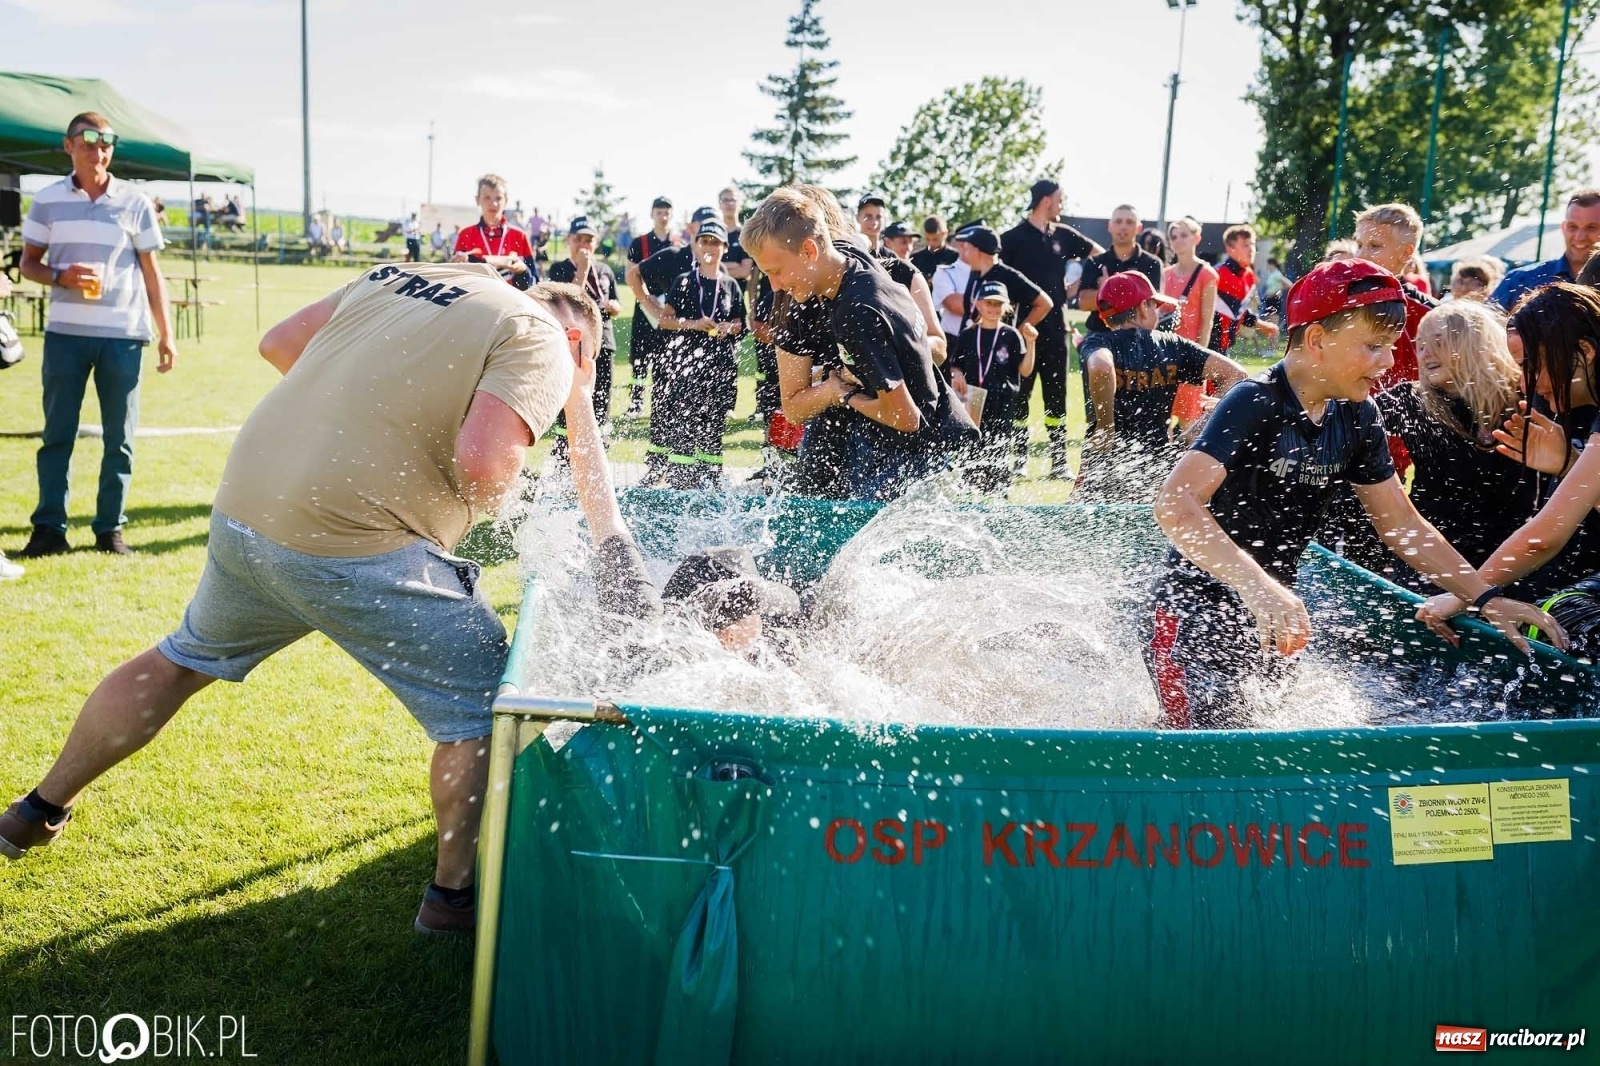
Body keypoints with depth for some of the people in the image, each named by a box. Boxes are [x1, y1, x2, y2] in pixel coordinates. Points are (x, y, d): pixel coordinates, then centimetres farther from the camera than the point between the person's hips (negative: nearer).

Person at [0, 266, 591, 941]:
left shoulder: (405, 272, 16)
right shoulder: (540, 342, -5)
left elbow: (278, 343, 19)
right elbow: (481, 461, -21)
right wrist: (488, 498, 0)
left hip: (243, 506, 8)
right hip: (357, 546, -8)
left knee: (182, 659, 29)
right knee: (482, 706, 7)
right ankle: (455, 896, 16)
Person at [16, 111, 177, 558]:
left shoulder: (135, 203, 3)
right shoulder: (48, 200, 5)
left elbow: (152, 272, 6)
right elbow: (28, 262, 9)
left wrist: (165, 334, 2)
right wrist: (60, 276, -13)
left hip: (123, 335, 0)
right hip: (65, 333, 0)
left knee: (120, 437, 4)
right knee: (57, 433, 4)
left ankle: (111, 528, 12)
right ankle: (49, 528, 9)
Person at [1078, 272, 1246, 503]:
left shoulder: (1097, 343, -5)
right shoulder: (1172, 345, 5)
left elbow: (1101, 368, -31)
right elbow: (1234, 374, 1)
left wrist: (1105, 426, -21)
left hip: (1105, 468, -3)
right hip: (1159, 467, 3)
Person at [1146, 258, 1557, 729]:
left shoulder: (1357, 417, 3)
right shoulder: (1254, 404, -21)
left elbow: (1402, 525, 11)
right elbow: (1175, 504, -33)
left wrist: (1486, 598, 3)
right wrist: (1257, 586, -45)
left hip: (1269, 619, 8)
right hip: (1195, 616, -8)